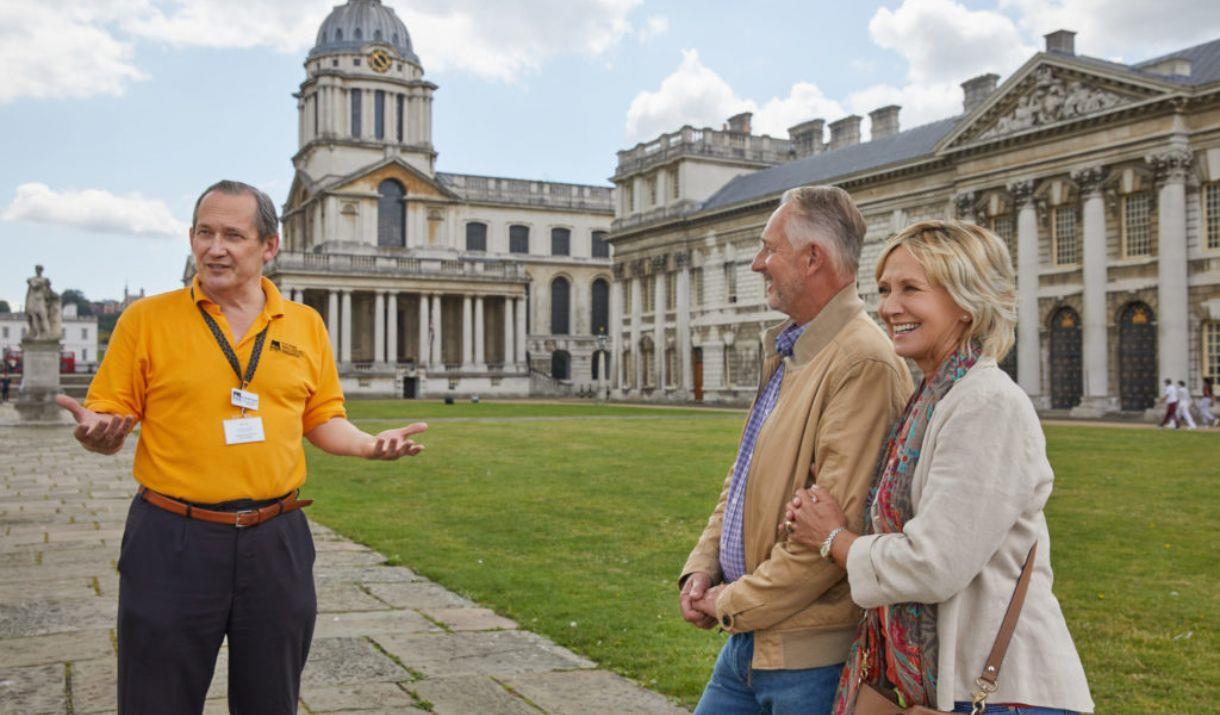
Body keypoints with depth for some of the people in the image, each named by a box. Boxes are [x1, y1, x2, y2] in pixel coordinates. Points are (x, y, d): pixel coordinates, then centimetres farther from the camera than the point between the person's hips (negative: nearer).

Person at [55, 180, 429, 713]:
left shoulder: (305, 324, 7)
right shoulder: (146, 319, -1)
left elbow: (322, 420, 13)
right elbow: (108, 421, 0)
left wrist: (368, 445, -6)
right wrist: (96, 432, -23)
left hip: (277, 540, 3)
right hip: (172, 540, -2)